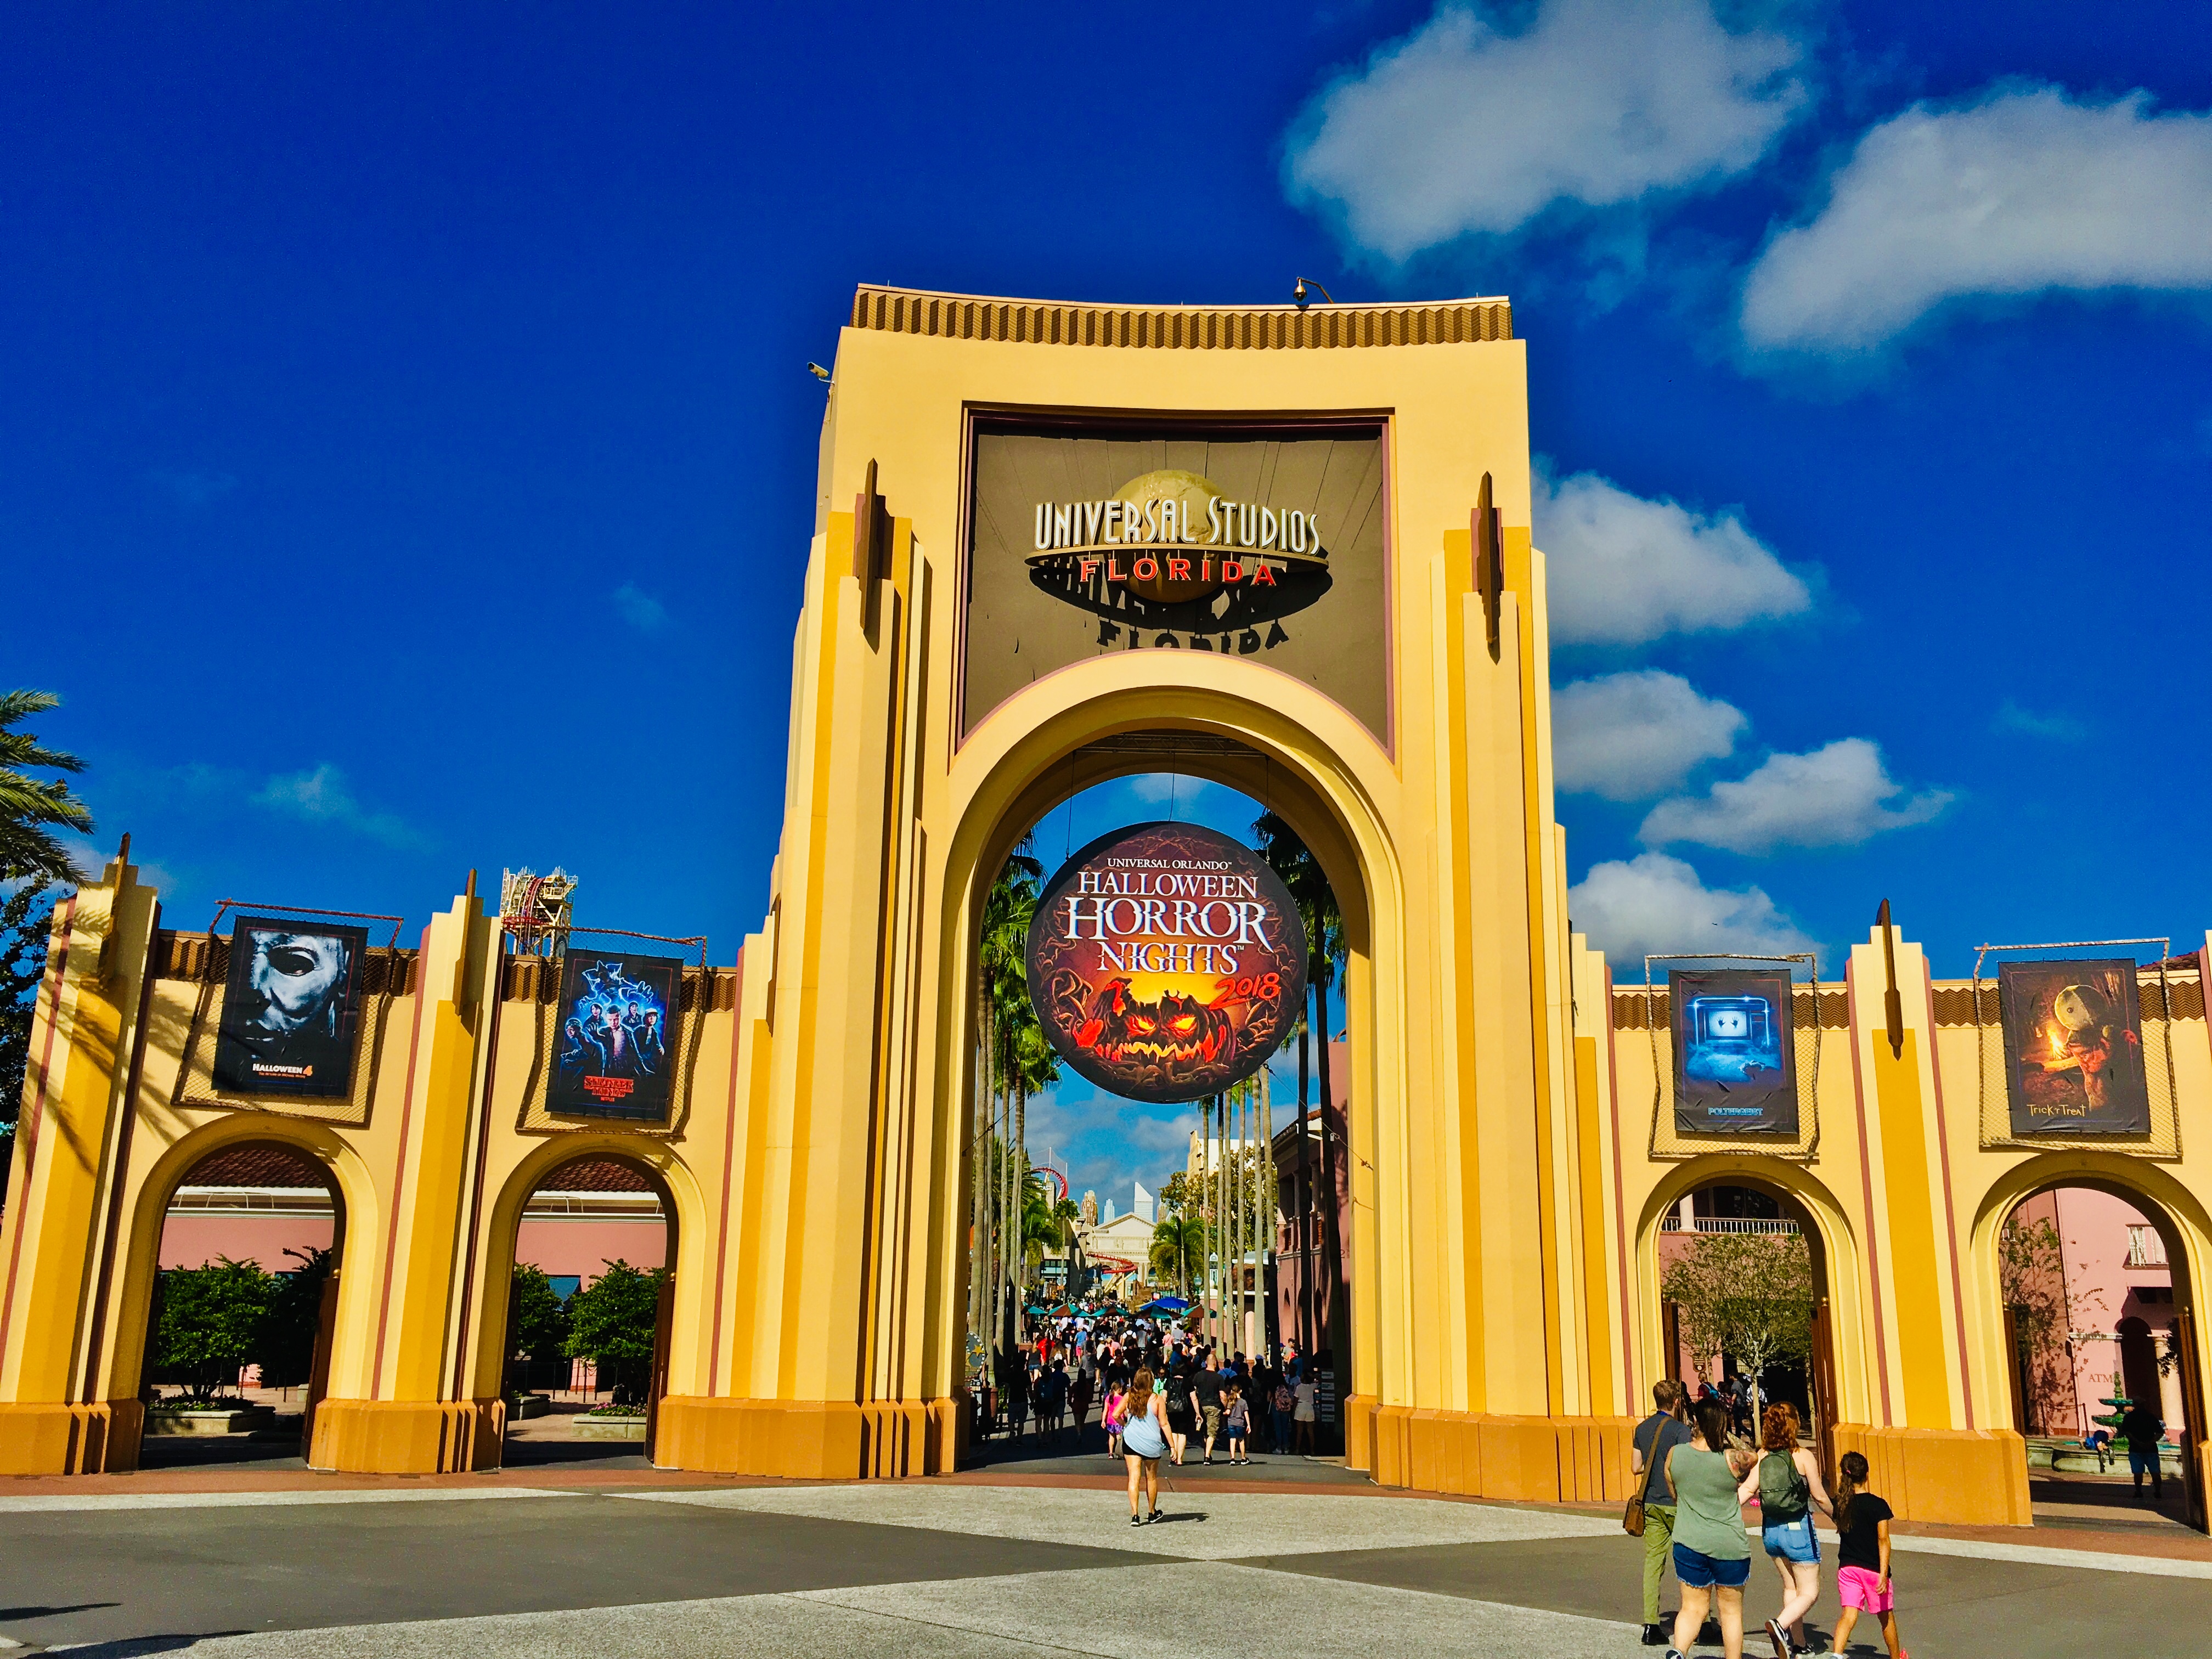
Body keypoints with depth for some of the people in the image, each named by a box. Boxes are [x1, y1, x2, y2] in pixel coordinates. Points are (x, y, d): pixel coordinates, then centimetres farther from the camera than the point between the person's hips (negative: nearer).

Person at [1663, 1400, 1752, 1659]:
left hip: (1689, 1543, 2)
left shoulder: (1675, 1454, -5)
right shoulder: (1732, 1458, -14)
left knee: (1692, 1608, 8)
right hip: (1729, 1545, -2)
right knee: (1731, 1610, 14)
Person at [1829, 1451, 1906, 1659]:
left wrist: (1839, 1476, 32)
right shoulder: (1877, 1505, -12)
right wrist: (1883, 1574, -20)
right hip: (1873, 1569, -2)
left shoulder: (1839, 1504, -1)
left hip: (1847, 1569, 2)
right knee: (1886, 1616, 18)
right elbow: (1883, 1540, -18)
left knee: (1849, 1614, -4)